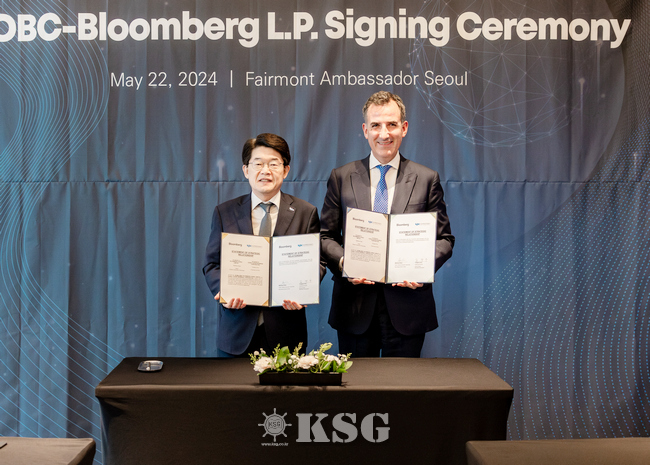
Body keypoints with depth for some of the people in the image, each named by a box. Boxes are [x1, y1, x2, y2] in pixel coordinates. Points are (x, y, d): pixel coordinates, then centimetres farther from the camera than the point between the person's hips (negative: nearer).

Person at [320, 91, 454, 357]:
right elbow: (326, 235, 7)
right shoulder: (341, 178, 5)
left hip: (406, 305, 0)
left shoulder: (427, 180, 4)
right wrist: (342, 261, -13)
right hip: (355, 306, 1)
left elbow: (444, 238, 5)